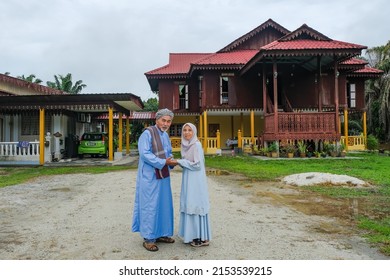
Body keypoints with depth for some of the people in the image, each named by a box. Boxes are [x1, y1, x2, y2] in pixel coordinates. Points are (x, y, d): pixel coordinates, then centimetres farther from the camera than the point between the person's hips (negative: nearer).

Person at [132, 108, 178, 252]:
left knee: (163, 205, 14)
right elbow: (145, 154, -22)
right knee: (150, 206, -2)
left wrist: (171, 162, -3)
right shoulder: (147, 134, -13)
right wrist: (163, 162, -25)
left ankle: (161, 233, 27)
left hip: (163, 176, 8)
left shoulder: (166, 135, 11)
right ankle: (148, 238, 10)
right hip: (150, 177, -8)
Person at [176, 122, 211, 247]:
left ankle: (202, 238, 9)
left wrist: (180, 161, -13)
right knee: (189, 205, 13)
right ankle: (193, 234, 25)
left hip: (196, 180, -8)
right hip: (188, 179, 8)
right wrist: (179, 162, 2)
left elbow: (197, 165, -18)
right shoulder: (186, 145, 10)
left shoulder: (196, 145, -14)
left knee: (196, 205, -2)